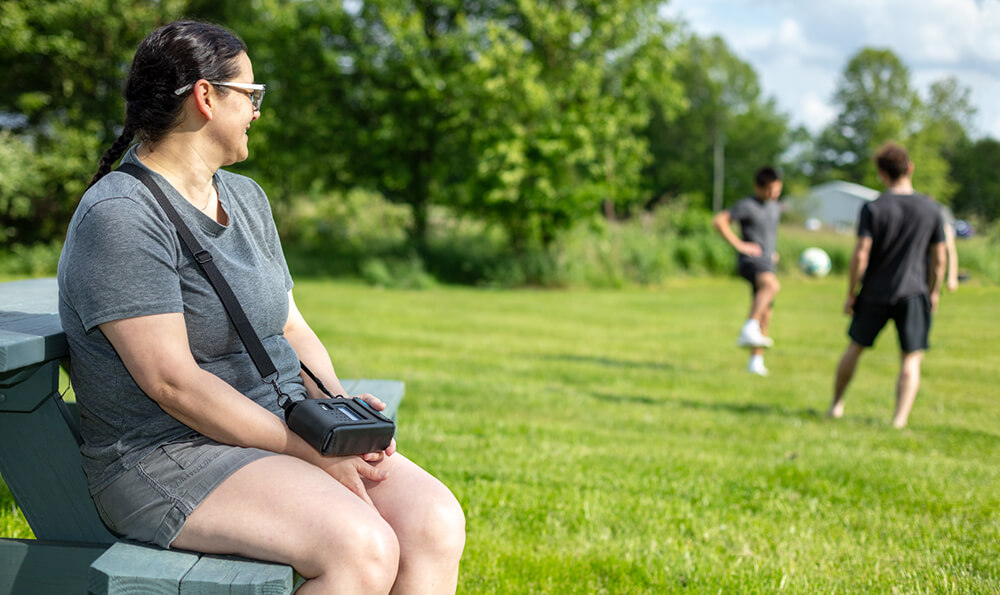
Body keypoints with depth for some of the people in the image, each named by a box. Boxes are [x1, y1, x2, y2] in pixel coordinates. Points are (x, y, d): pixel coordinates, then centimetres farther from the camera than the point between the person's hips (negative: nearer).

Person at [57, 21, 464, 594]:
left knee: (435, 520, -15)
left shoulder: (245, 197, 15)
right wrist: (308, 450, -19)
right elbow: (172, 381, -21)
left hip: (280, 433, 8)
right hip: (168, 458, -8)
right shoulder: (120, 218, -14)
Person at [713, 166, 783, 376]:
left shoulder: (776, 208, 18)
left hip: (768, 265, 8)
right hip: (751, 261, -8)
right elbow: (719, 221, -14)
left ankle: (756, 360, 16)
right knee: (772, 285, -38)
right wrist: (739, 244, -15)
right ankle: (749, 330, -48)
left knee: (765, 315, 7)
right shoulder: (747, 205, -6)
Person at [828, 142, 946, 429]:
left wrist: (851, 294, -2)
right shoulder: (931, 208, -1)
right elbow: (939, 258, 3)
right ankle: (899, 420, -7)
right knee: (911, 360, 2)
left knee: (855, 348, 17)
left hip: (875, 293, 0)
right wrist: (934, 293, 16)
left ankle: (836, 404, 31)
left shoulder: (873, 208, -8)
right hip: (913, 293, 0)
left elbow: (861, 256, -12)